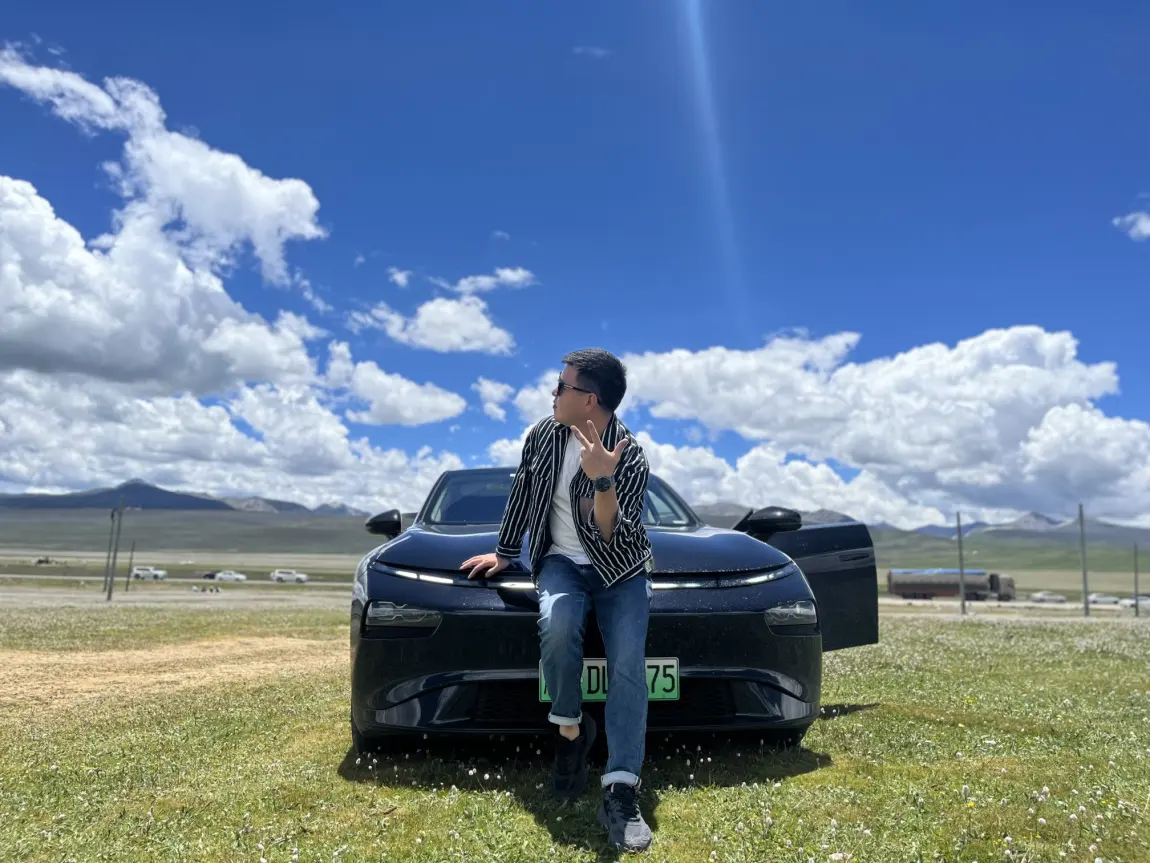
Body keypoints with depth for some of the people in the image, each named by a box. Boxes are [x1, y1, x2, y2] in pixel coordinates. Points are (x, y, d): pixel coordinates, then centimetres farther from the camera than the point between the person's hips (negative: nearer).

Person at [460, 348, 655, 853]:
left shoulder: (630, 458, -21)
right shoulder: (544, 435, -6)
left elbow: (616, 542, -30)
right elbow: (522, 495, 10)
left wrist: (602, 482, -45)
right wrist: (503, 552, 15)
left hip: (621, 568, -2)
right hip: (563, 561, 3)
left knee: (628, 662, -24)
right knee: (558, 625, -31)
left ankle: (620, 794, -24)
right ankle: (570, 730, -7)